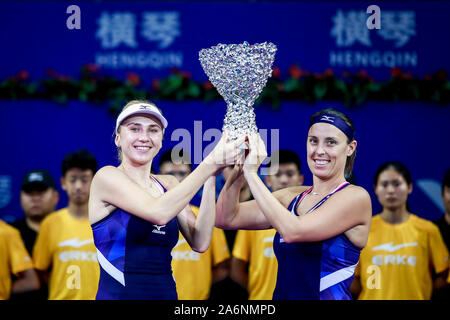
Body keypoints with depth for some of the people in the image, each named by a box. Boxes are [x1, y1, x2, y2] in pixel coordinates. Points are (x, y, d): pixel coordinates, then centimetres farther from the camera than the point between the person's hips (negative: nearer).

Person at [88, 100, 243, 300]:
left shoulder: (168, 184, 10)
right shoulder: (106, 177, -5)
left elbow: (199, 243, -3)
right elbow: (159, 212, -21)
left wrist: (211, 178, -9)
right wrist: (210, 164, -19)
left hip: (167, 294, 5)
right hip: (118, 294, -5)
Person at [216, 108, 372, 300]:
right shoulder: (292, 197, 11)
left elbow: (292, 231, -17)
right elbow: (226, 219, 7)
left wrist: (251, 174, -13)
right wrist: (239, 171, -7)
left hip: (328, 297, -4)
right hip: (282, 295, 4)